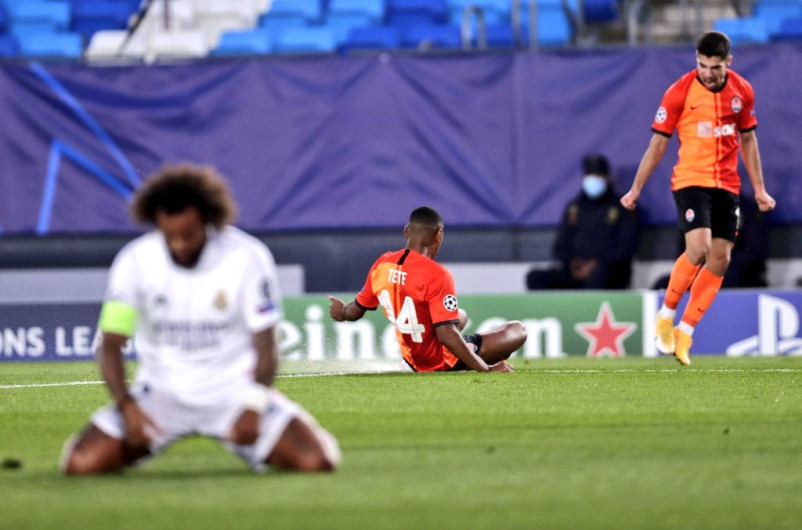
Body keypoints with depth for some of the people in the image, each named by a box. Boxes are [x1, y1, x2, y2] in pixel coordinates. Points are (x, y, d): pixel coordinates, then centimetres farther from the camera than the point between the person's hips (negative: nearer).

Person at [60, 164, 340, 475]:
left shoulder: (248, 257, -12)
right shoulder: (135, 260, -10)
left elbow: (265, 347, -8)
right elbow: (110, 344, -8)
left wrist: (254, 407, -21)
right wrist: (126, 404, -24)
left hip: (234, 389, 0)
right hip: (162, 389, 1)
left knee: (317, 461, -19)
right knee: (82, 463, -20)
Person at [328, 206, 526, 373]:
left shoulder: (382, 265, -6)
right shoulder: (437, 275, -27)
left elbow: (355, 311, 9)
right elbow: (447, 334, -31)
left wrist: (341, 313, 34)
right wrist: (486, 369, -27)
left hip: (413, 361, 7)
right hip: (444, 363, -7)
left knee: (461, 316, 35)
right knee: (518, 330, -4)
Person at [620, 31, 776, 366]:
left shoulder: (742, 92, 3)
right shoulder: (680, 92, -8)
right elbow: (658, 143, -2)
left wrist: (759, 189, 15)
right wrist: (636, 189, 0)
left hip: (727, 185, 5)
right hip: (690, 180, -5)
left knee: (720, 259, -1)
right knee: (698, 249, -22)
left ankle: (684, 332, 8)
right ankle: (666, 315, -1)